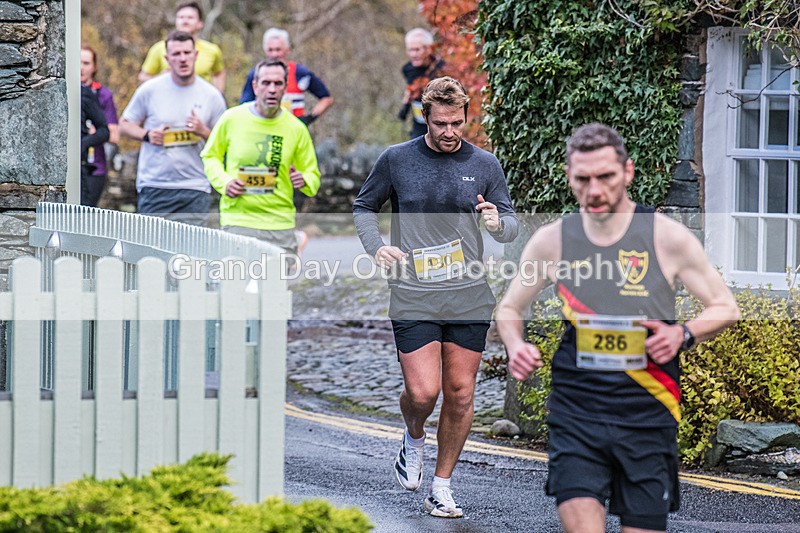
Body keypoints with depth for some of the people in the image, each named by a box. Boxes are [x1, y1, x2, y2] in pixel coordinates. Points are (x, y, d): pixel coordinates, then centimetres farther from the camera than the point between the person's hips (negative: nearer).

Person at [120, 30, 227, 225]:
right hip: (154, 186, -1)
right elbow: (125, 125, 11)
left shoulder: (211, 96, 4)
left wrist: (203, 131, -12)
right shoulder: (150, 89, 2)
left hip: (195, 188, 1)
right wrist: (146, 135, -9)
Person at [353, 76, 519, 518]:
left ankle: (441, 486, 16)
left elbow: (512, 227, 10)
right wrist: (376, 247, -5)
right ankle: (414, 440, 24)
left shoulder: (484, 165, 5)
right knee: (422, 391, -11)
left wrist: (497, 223, -14)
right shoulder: (396, 160, 1)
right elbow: (363, 208, 13)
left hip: (469, 297, 2)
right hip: (413, 297, -2)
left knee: (460, 393, 2)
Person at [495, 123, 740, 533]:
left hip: (647, 416, 0)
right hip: (575, 412, 0)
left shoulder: (667, 237, -3)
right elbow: (509, 308, 17)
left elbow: (726, 308, 5)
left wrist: (683, 334, -14)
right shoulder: (551, 241, 2)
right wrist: (515, 346, -5)